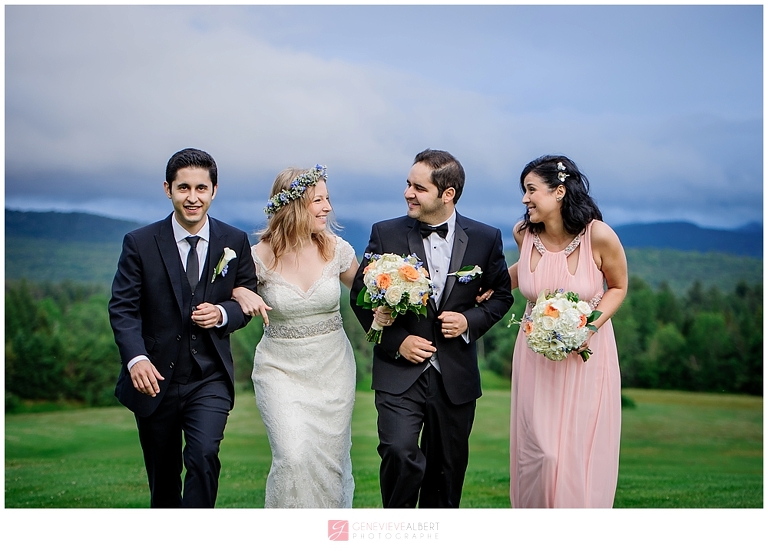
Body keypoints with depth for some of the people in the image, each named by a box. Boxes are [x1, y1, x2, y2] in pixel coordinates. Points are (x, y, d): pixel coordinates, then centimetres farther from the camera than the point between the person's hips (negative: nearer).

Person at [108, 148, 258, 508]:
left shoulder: (235, 242, 1)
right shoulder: (140, 243, -5)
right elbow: (122, 308, -7)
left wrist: (223, 314, -14)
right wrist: (135, 358, -24)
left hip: (210, 380, 0)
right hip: (155, 379, 0)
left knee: (204, 456, -22)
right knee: (163, 475, 13)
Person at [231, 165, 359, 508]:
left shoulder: (336, 249, -4)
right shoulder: (262, 256, -11)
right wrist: (242, 293, -19)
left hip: (332, 368, 2)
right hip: (281, 369, -2)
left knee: (331, 460, 7)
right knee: (293, 457, -16)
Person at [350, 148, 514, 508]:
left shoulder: (485, 239, 0)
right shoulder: (386, 234, -2)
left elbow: (501, 295, 12)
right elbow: (360, 296, 4)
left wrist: (470, 321, -8)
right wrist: (396, 341, -9)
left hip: (456, 378, 2)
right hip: (400, 373, -1)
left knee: (447, 471, 12)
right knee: (399, 453, -21)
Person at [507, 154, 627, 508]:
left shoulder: (599, 236, -18)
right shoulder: (524, 233, -8)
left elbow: (618, 287, -3)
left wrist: (591, 326, -17)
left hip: (586, 355, -2)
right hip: (536, 355, 2)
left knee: (582, 450, 5)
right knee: (539, 450, 2)